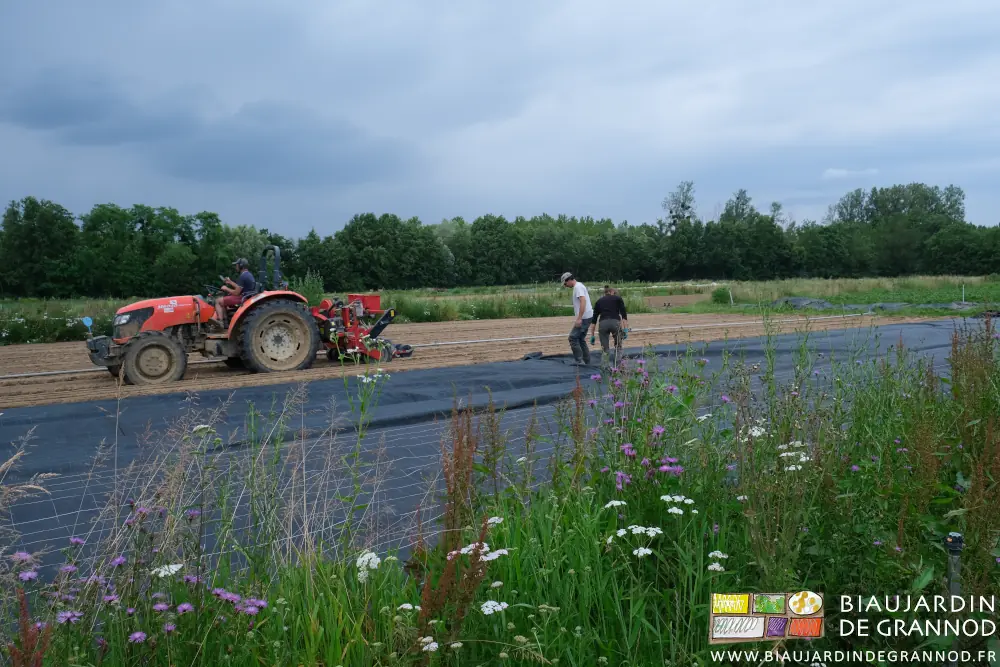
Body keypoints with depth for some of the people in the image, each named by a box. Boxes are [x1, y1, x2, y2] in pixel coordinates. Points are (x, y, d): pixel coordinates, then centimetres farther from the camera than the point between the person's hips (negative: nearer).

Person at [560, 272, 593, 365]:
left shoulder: (578, 287, -13)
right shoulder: (579, 286, 19)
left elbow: (583, 301, -25)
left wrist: (579, 318, -28)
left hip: (584, 318, -10)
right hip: (586, 317, 10)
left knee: (573, 338, -8)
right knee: (581, 339, 15)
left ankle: (579, 361, -7)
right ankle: (587, 361, 18)